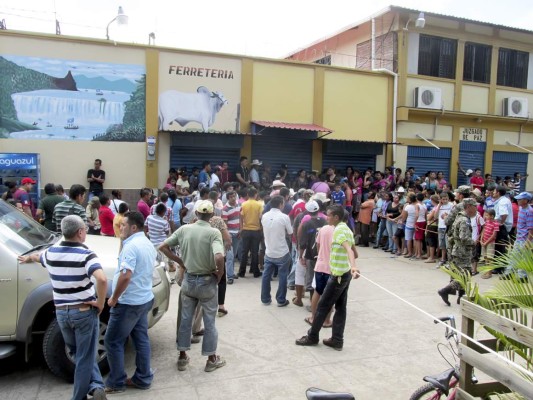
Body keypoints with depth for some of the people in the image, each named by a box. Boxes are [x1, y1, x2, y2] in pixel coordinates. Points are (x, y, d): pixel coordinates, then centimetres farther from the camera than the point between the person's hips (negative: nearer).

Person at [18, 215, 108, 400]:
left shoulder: (51, 252, 0)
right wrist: (100, 303, -18)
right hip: (84, 311, -5)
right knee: (85, 358, 8)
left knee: (79, 354, 22)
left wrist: (28, 258, 50)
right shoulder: (85, 255, -17)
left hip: (61, 312, 5)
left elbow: (37, 256, 26)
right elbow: (102, 280, -35)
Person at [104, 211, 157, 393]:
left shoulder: (131, 246, -22)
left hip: (129, 303, -9)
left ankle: (116, 383, 14)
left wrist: (114, 298, -18)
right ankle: (143, 378, 22)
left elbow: (125, 276, -29)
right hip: (145, 299, 9)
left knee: (112, 341, 5)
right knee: (141, 339, 14)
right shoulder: (148, 244, 9)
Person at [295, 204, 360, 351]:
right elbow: (353, 251, 17)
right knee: (340, 307, 11)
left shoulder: (339, 230, -20)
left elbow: (349, 249, -36)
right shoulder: (346, 229, 9)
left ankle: (312, 337, 16)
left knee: (323, 306, 4)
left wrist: (353, 267, -50)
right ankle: (337, 340, 17)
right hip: (345, 273, 9)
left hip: (338, 275, -9)